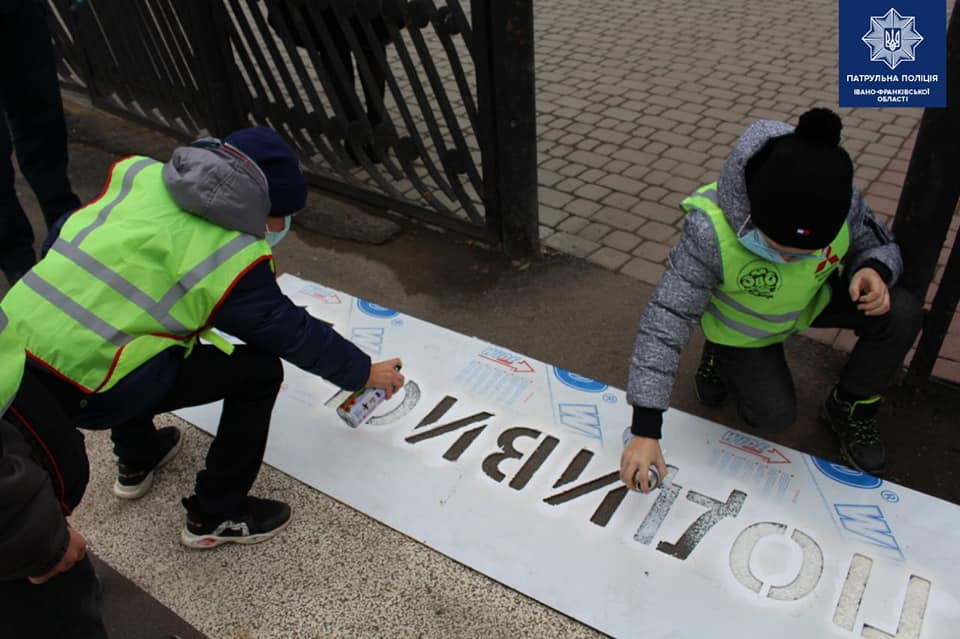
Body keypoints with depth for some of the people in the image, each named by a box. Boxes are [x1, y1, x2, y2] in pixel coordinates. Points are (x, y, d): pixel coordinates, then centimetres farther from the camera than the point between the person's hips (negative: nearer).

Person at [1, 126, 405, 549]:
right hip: (82, 389, -8)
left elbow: (64, 234, 18)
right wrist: (364, 371, 14)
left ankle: (136, 458, 47)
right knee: (259, 371, 0)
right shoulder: (234, 257, -9)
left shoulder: (141, 173, 8)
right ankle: (215, 517, 15)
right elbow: (294, 332, 1)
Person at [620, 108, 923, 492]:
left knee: (901, 313, -18)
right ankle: (722, 360, 18)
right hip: (742, 328, -3)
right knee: (775, 416, -14)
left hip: (811, 300, 4)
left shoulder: (843, 200, -29)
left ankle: (850, 409, 8)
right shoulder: (712, 230, -41)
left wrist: (874, 270, -33)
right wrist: (646, 428, -38)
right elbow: (666, 320, -38)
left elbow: (878, 245, -5)